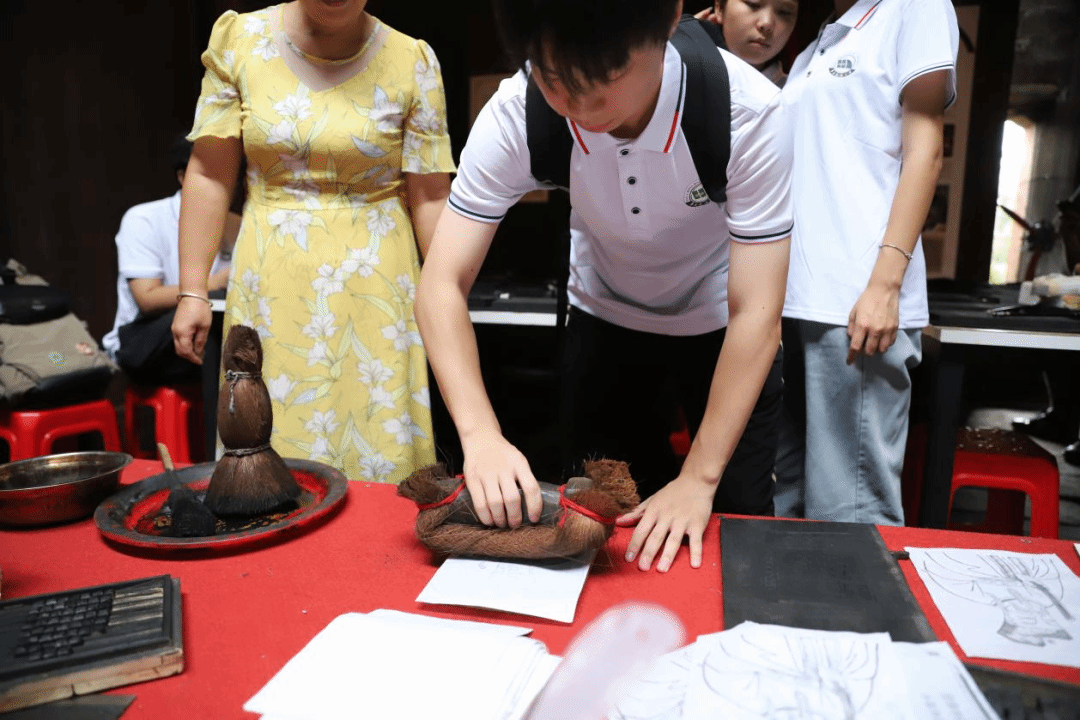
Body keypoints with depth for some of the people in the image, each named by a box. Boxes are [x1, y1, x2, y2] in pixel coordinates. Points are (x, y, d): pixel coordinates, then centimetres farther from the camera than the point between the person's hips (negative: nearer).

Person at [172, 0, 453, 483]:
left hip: (373, 288, -1)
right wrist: (192, 292, -1)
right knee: (272, 447, 6)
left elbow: (430, 197, -2)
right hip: (272, 287, 1)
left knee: (379, 443, 1)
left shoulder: (411, 62, -1)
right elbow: (209, 175, 2)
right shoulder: (239, 41, 2)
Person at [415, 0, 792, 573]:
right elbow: (442, 285, -27)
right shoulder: (514, 116, -27)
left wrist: (699, 479, -31)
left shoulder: (749, 112, -32)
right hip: (604, 321, 2)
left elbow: (755, 315, -29)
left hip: (721, 327, -1)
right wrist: (481, 434, -41)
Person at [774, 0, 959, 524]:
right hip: (791, 298, 7)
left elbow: (924, 149, -3)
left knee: (850, 511, -7)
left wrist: (886, 283, -14)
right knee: (781, 501, 8)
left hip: (858, 303, -7)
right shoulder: (813, 48, 26)